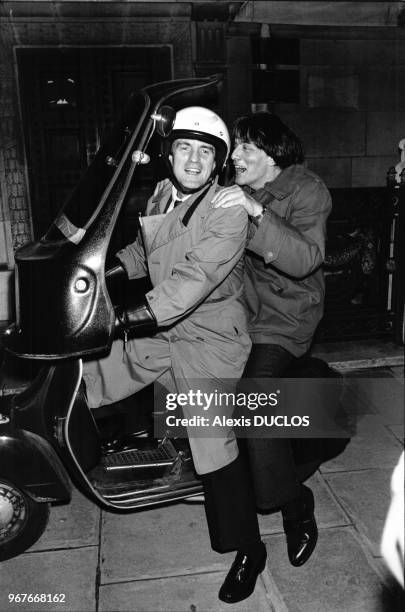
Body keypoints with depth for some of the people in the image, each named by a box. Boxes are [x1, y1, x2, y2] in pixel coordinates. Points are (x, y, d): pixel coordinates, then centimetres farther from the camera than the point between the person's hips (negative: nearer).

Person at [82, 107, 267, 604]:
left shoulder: (228, 212, -16)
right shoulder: (161, 195, 8)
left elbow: (195, 279, -27)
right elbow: (144, 250, 23)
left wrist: (124, 317, -32)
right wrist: (102, 274, 6)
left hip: (207, 336, -7)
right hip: (158, 327, 7)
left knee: (214, 447, -4)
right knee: (87, 372, 3)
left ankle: (247, 551, 14)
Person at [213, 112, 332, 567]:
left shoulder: (308, 192, -7)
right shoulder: (238, 192, 11)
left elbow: (305, 260, -25)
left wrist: (257, 212, -34)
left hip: (286, 316, -6)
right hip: (243, 305, 7)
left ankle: (295, 508, -4)